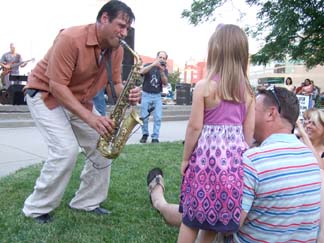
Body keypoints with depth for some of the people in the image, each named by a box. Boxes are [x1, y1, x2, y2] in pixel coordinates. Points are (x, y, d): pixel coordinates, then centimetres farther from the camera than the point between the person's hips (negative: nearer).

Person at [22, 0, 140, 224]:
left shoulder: (117, 49, -6)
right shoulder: (71, 38, -29)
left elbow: (115, 83, -1)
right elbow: (57, 86, -30)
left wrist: (128, 95, -26)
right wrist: (89, 117, -36)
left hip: (79, 100, 7)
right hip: (45, 94, -7)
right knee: (66, 150, -22)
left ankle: (86, 202, 15)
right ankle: (37, 208, -3)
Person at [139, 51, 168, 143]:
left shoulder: (165, 70, 6)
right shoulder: (148, 65, 1)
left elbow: (165, 83, -7)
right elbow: (141, 72, -20)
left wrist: (162, 71, -20)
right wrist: (153, 64, -27)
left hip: (157, 96, 1)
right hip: (146, 95, -1)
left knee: (158, 118, -8)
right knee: (144, 117, 1)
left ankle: (155, 137, -1)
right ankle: (145, 134, 20)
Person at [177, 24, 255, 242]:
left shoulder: (204, 86, -9)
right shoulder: (248, 91, 3)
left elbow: (195, 127, -9)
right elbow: (249, 130, 6)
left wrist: (185, 159, 2)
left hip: (208, 155, -4)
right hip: (236, 156, 4)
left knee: (192, 217, 10)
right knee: (228, 216, 17)